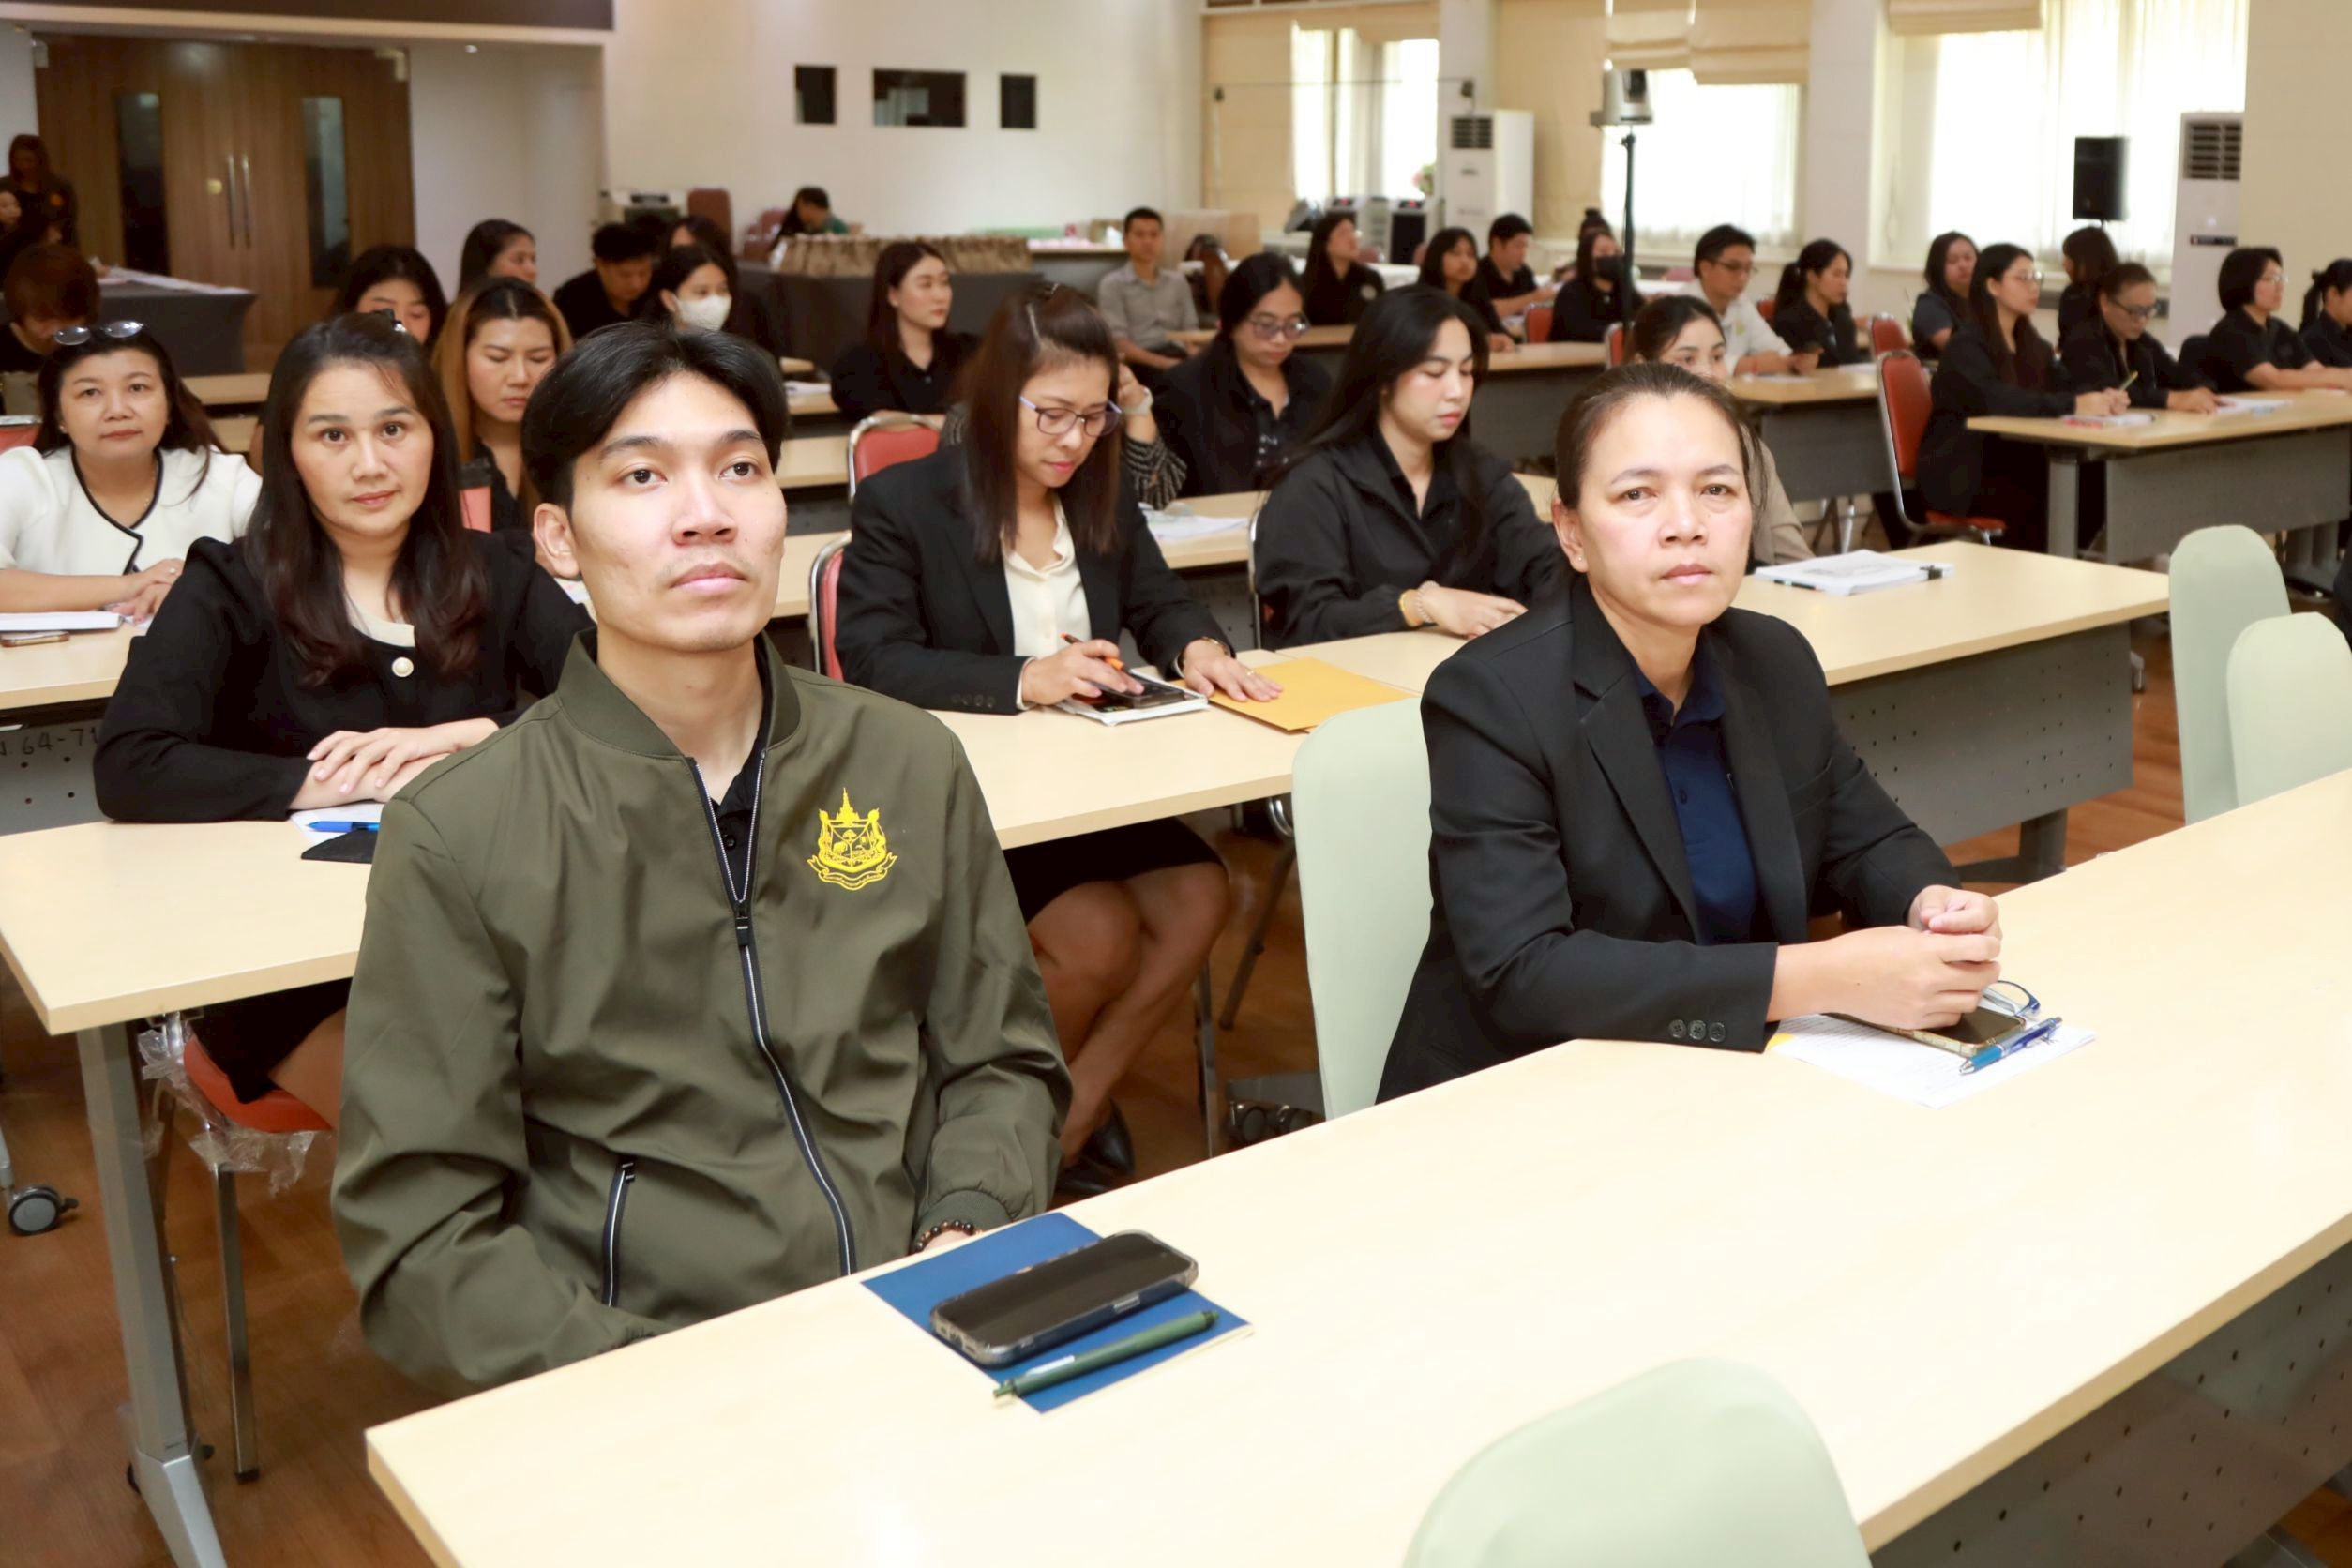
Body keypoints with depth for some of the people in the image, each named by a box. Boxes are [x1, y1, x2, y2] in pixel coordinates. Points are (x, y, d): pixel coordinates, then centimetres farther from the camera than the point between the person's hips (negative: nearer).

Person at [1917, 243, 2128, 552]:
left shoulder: (2031, 345, 15)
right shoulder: (1966, 346, -10)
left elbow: (2064, 386, 6)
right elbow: (1994, 400, -27)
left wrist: (2100, 399, -18)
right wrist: (2074, 405, -34)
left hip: (2011, 464, 7)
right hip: (1962, 477, -7)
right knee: (2038, 506, -29)